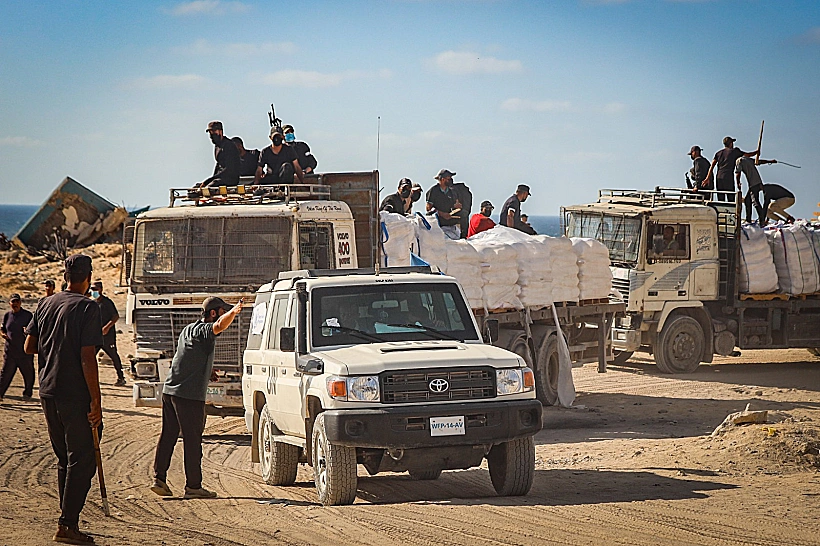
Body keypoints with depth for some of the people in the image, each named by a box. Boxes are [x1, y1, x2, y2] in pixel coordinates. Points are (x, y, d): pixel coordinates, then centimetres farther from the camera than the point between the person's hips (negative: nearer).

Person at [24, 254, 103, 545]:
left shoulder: (46, 304, 9)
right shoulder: (87, 307, -11)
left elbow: (29, 346, 10)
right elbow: (87, 357, -16)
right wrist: (96, 401, -15)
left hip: (48, 393, 7)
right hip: (75, 395, -7)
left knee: (65, 460, 16)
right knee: (82, 460, -2)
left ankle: (66, 522, 18)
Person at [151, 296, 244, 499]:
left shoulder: (188, 329, 19)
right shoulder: (203, 330, -10)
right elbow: (219, 326, -33)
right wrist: (234, 312, -49)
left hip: (170, 390, 9)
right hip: (190, 394, -9)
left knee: (168, 436, 11)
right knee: (192, 440, -3)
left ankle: (159, 479, 10)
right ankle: (193, 486, 0)